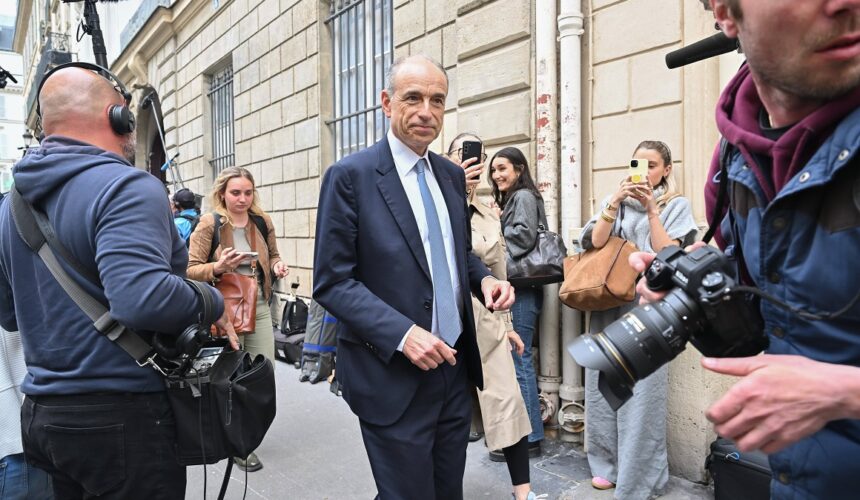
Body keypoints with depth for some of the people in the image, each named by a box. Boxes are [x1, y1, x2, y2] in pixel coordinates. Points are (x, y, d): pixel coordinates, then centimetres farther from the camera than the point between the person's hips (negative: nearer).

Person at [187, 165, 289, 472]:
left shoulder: (262, 222, 5)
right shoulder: (209, 224, -8)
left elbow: (272, 255, 20)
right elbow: (190, 269, -8)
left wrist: (277, 266, -3)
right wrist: (217, 267, -27)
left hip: (259, 306, 5)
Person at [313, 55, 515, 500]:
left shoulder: (452, 175, 8)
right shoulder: (350, 176, -11)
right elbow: (332, 282, -13)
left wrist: (484, 278, -3)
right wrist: (401, 334, -22)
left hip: (454, 367, 6)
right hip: (392, 376, -6)